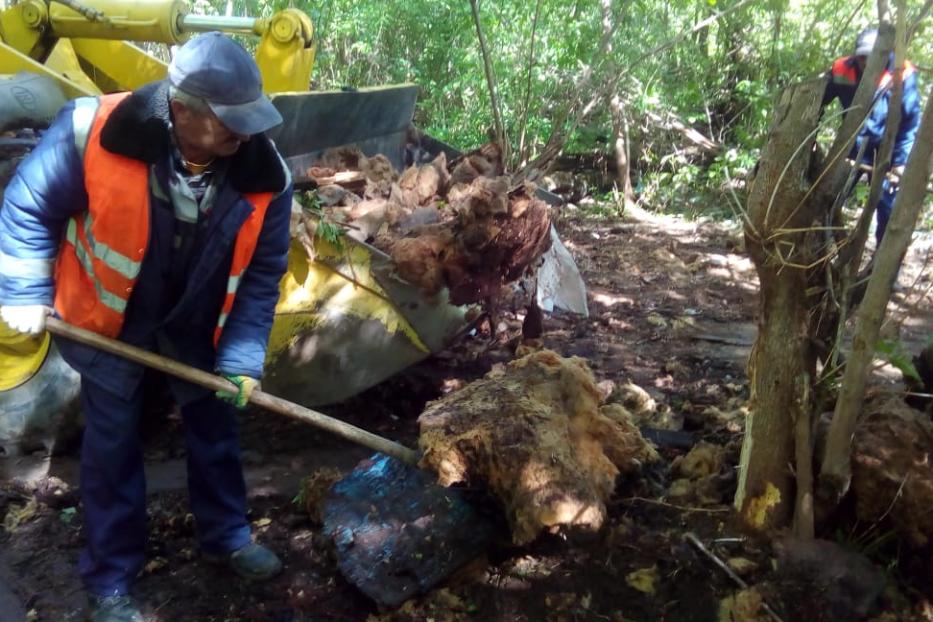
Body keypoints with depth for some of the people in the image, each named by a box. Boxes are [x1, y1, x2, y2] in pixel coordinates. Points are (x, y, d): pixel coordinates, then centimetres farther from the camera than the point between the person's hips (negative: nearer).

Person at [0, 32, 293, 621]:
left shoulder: (264, 174, -24)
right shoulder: (93, 131, -31)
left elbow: (262, 274, -13)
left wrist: (241, 358, -17)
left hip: (198, 325, 2)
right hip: (108, 317, -2)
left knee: (215, 429, 16)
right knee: (112, 444, 8)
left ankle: (227, 535, 40)